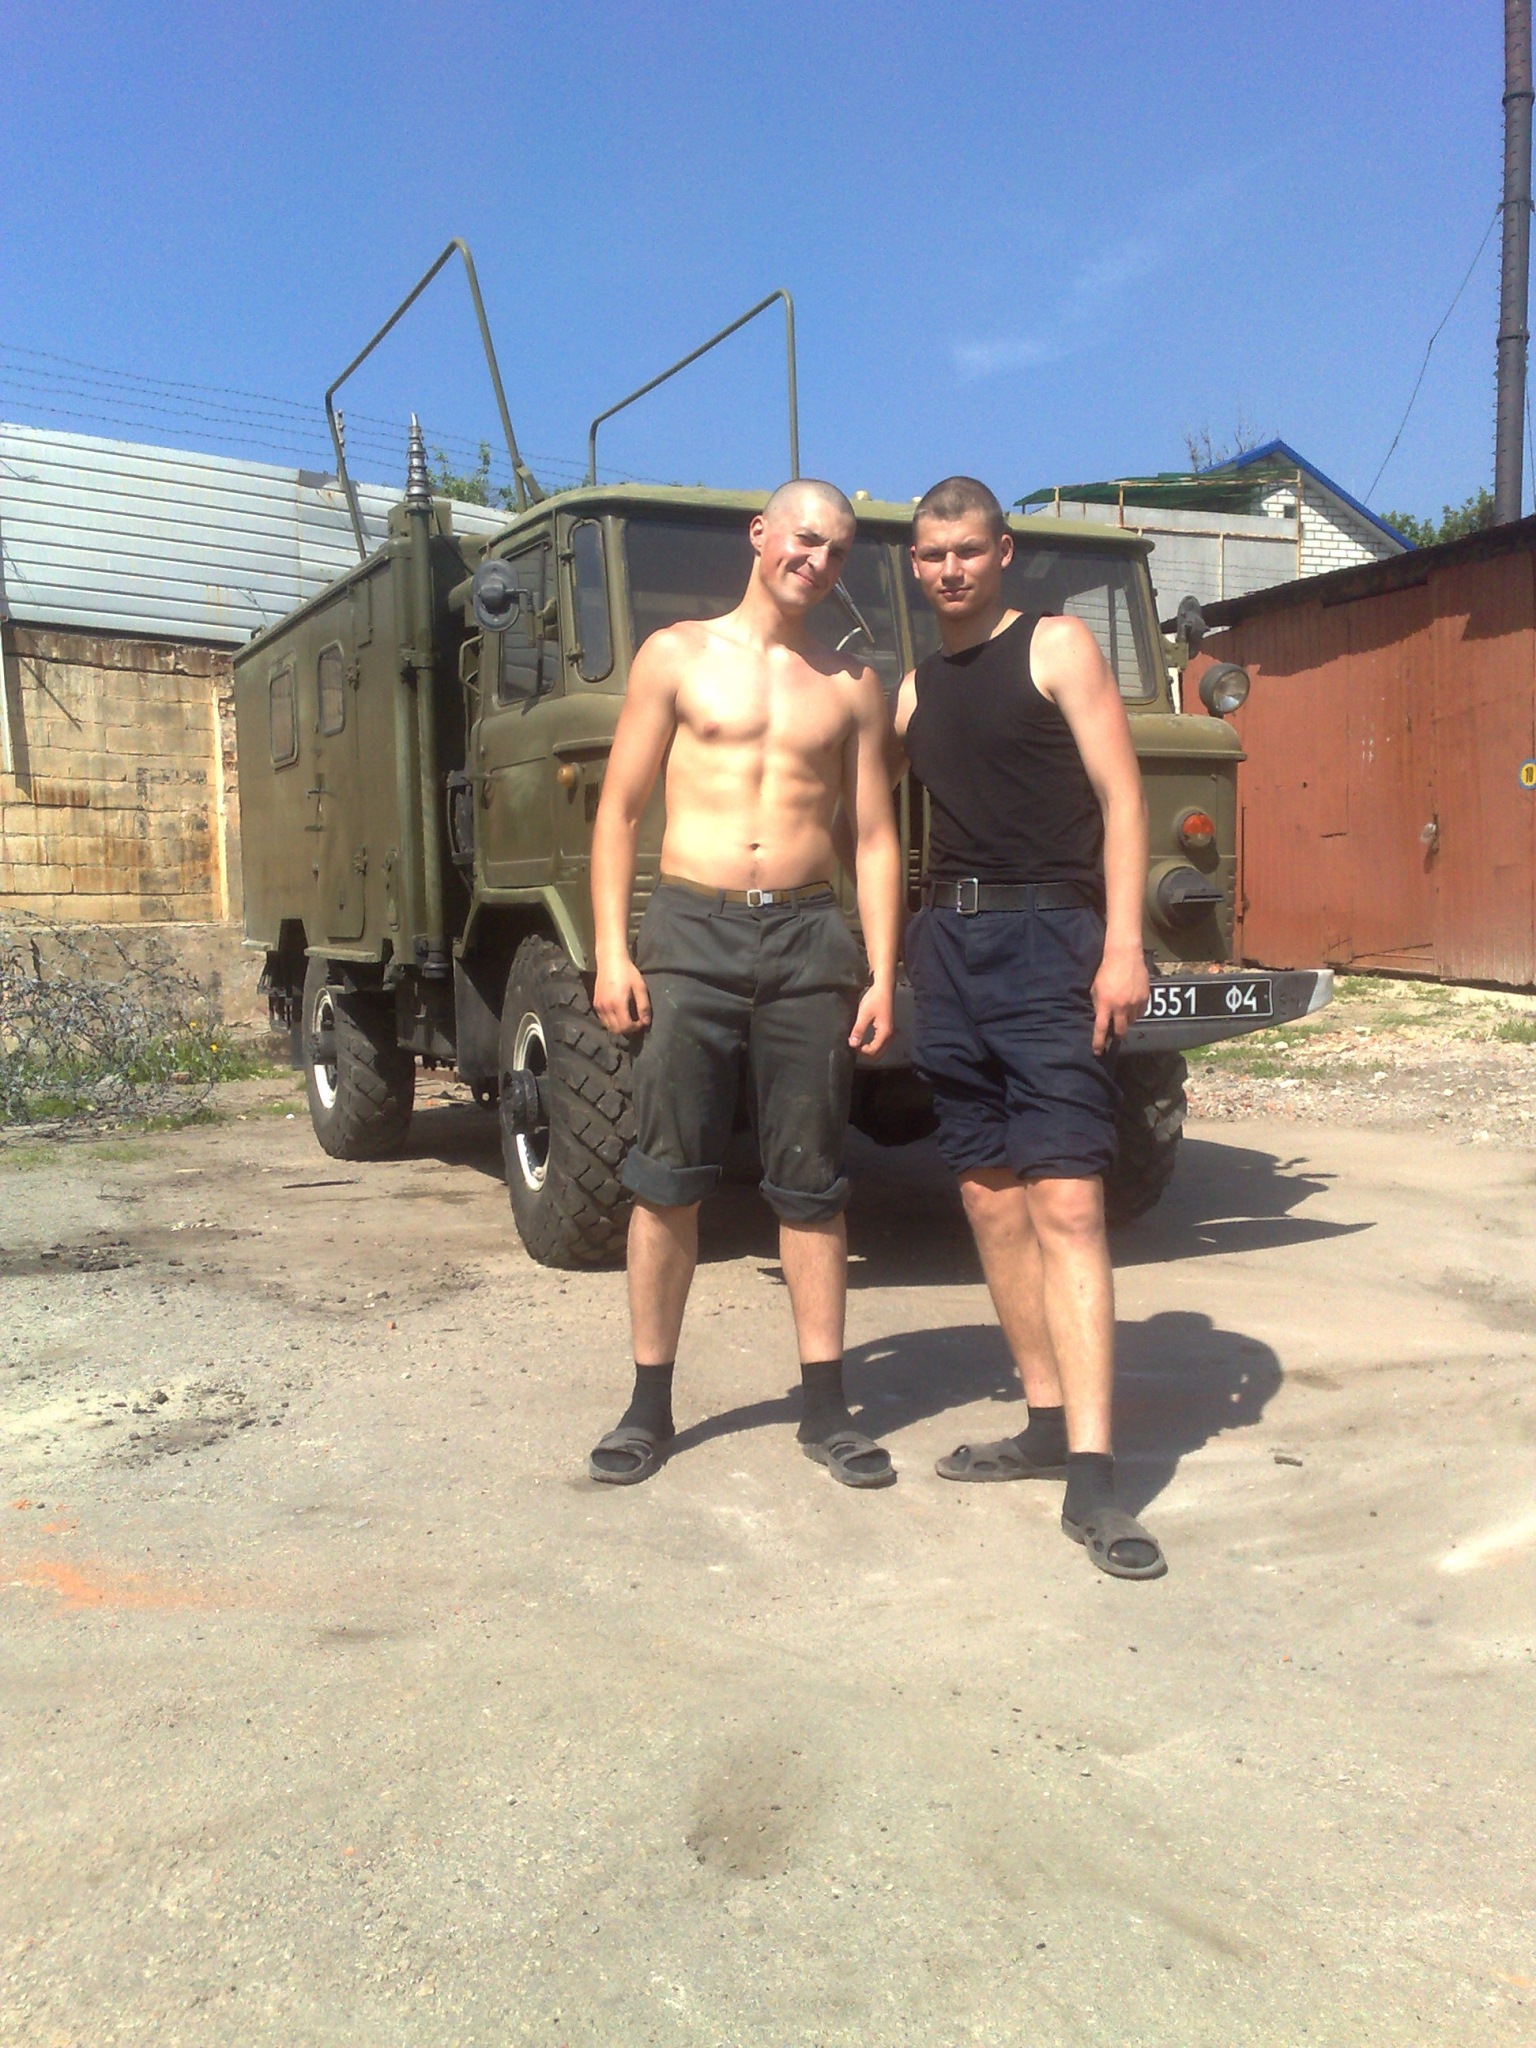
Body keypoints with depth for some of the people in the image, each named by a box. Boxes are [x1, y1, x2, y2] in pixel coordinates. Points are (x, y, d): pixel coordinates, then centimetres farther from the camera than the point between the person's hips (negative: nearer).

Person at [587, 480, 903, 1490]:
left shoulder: (852, 685, 11)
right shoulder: (677, 655, 6)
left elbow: (874, 837, 10)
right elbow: (620, 811, 4)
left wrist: (882, 973, 0)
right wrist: (611, 952, -5)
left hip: (808, 934, 2)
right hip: (691, 927, -1)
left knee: (811, 1181, 6)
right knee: (667, 1177, 1)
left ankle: (827, 1406, 15)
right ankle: (651, 1403, 14)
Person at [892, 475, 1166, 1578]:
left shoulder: (1058, 646, 3)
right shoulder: (913, 688, 19)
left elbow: (1120, 796, -4)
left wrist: (1123, 945, -15)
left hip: (1048, 939, -6)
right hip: (947, 943, 6)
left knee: (1064, 1201, -12)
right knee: (991, 1197, 7)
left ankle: (1091, 1474, -13)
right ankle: (1050, 1422, 17)